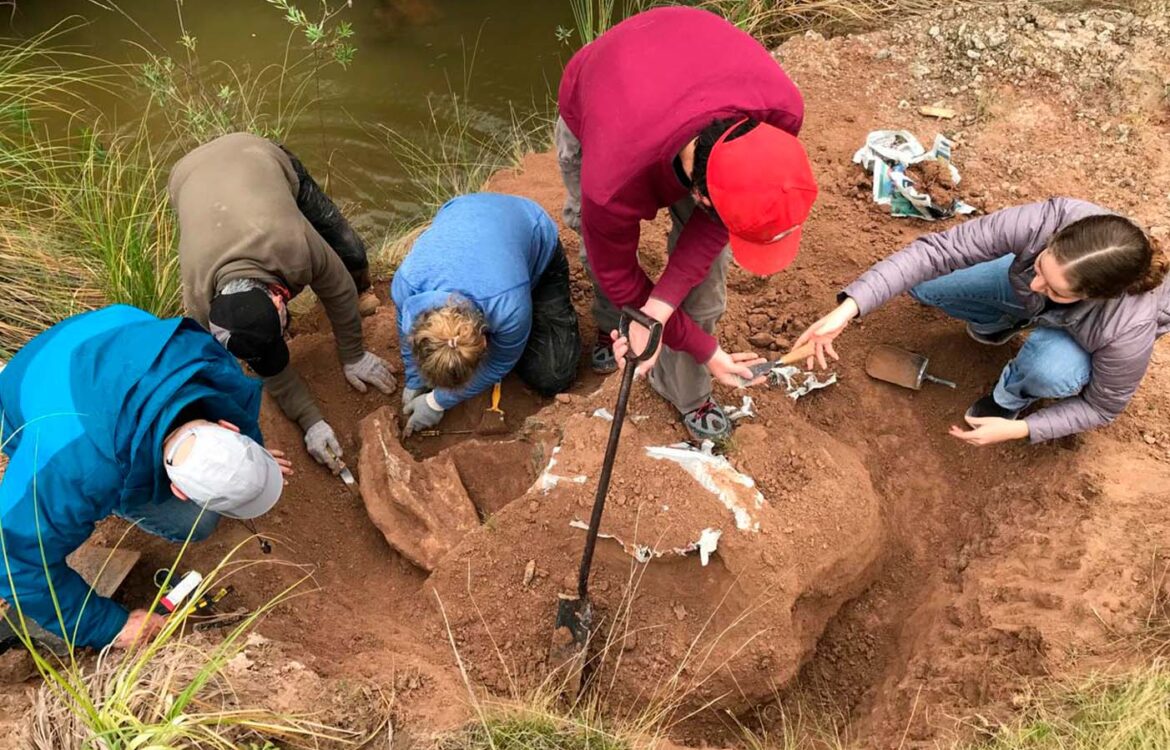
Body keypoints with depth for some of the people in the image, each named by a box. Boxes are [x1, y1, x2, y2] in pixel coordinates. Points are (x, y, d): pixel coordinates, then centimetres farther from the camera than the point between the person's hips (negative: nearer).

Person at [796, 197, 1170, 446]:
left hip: (1085, 338, -3)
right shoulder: (1047, 221, -42)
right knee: (923, 281, -13)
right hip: (1022, 288, 3)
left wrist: (1020, 429, -29)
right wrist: (849, 307, -50)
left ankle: (1013, 394, 2)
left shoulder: (1129, 328, -41)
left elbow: (1102, 406, -21)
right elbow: (937, 249, -41)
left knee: (1050, 369, -36)